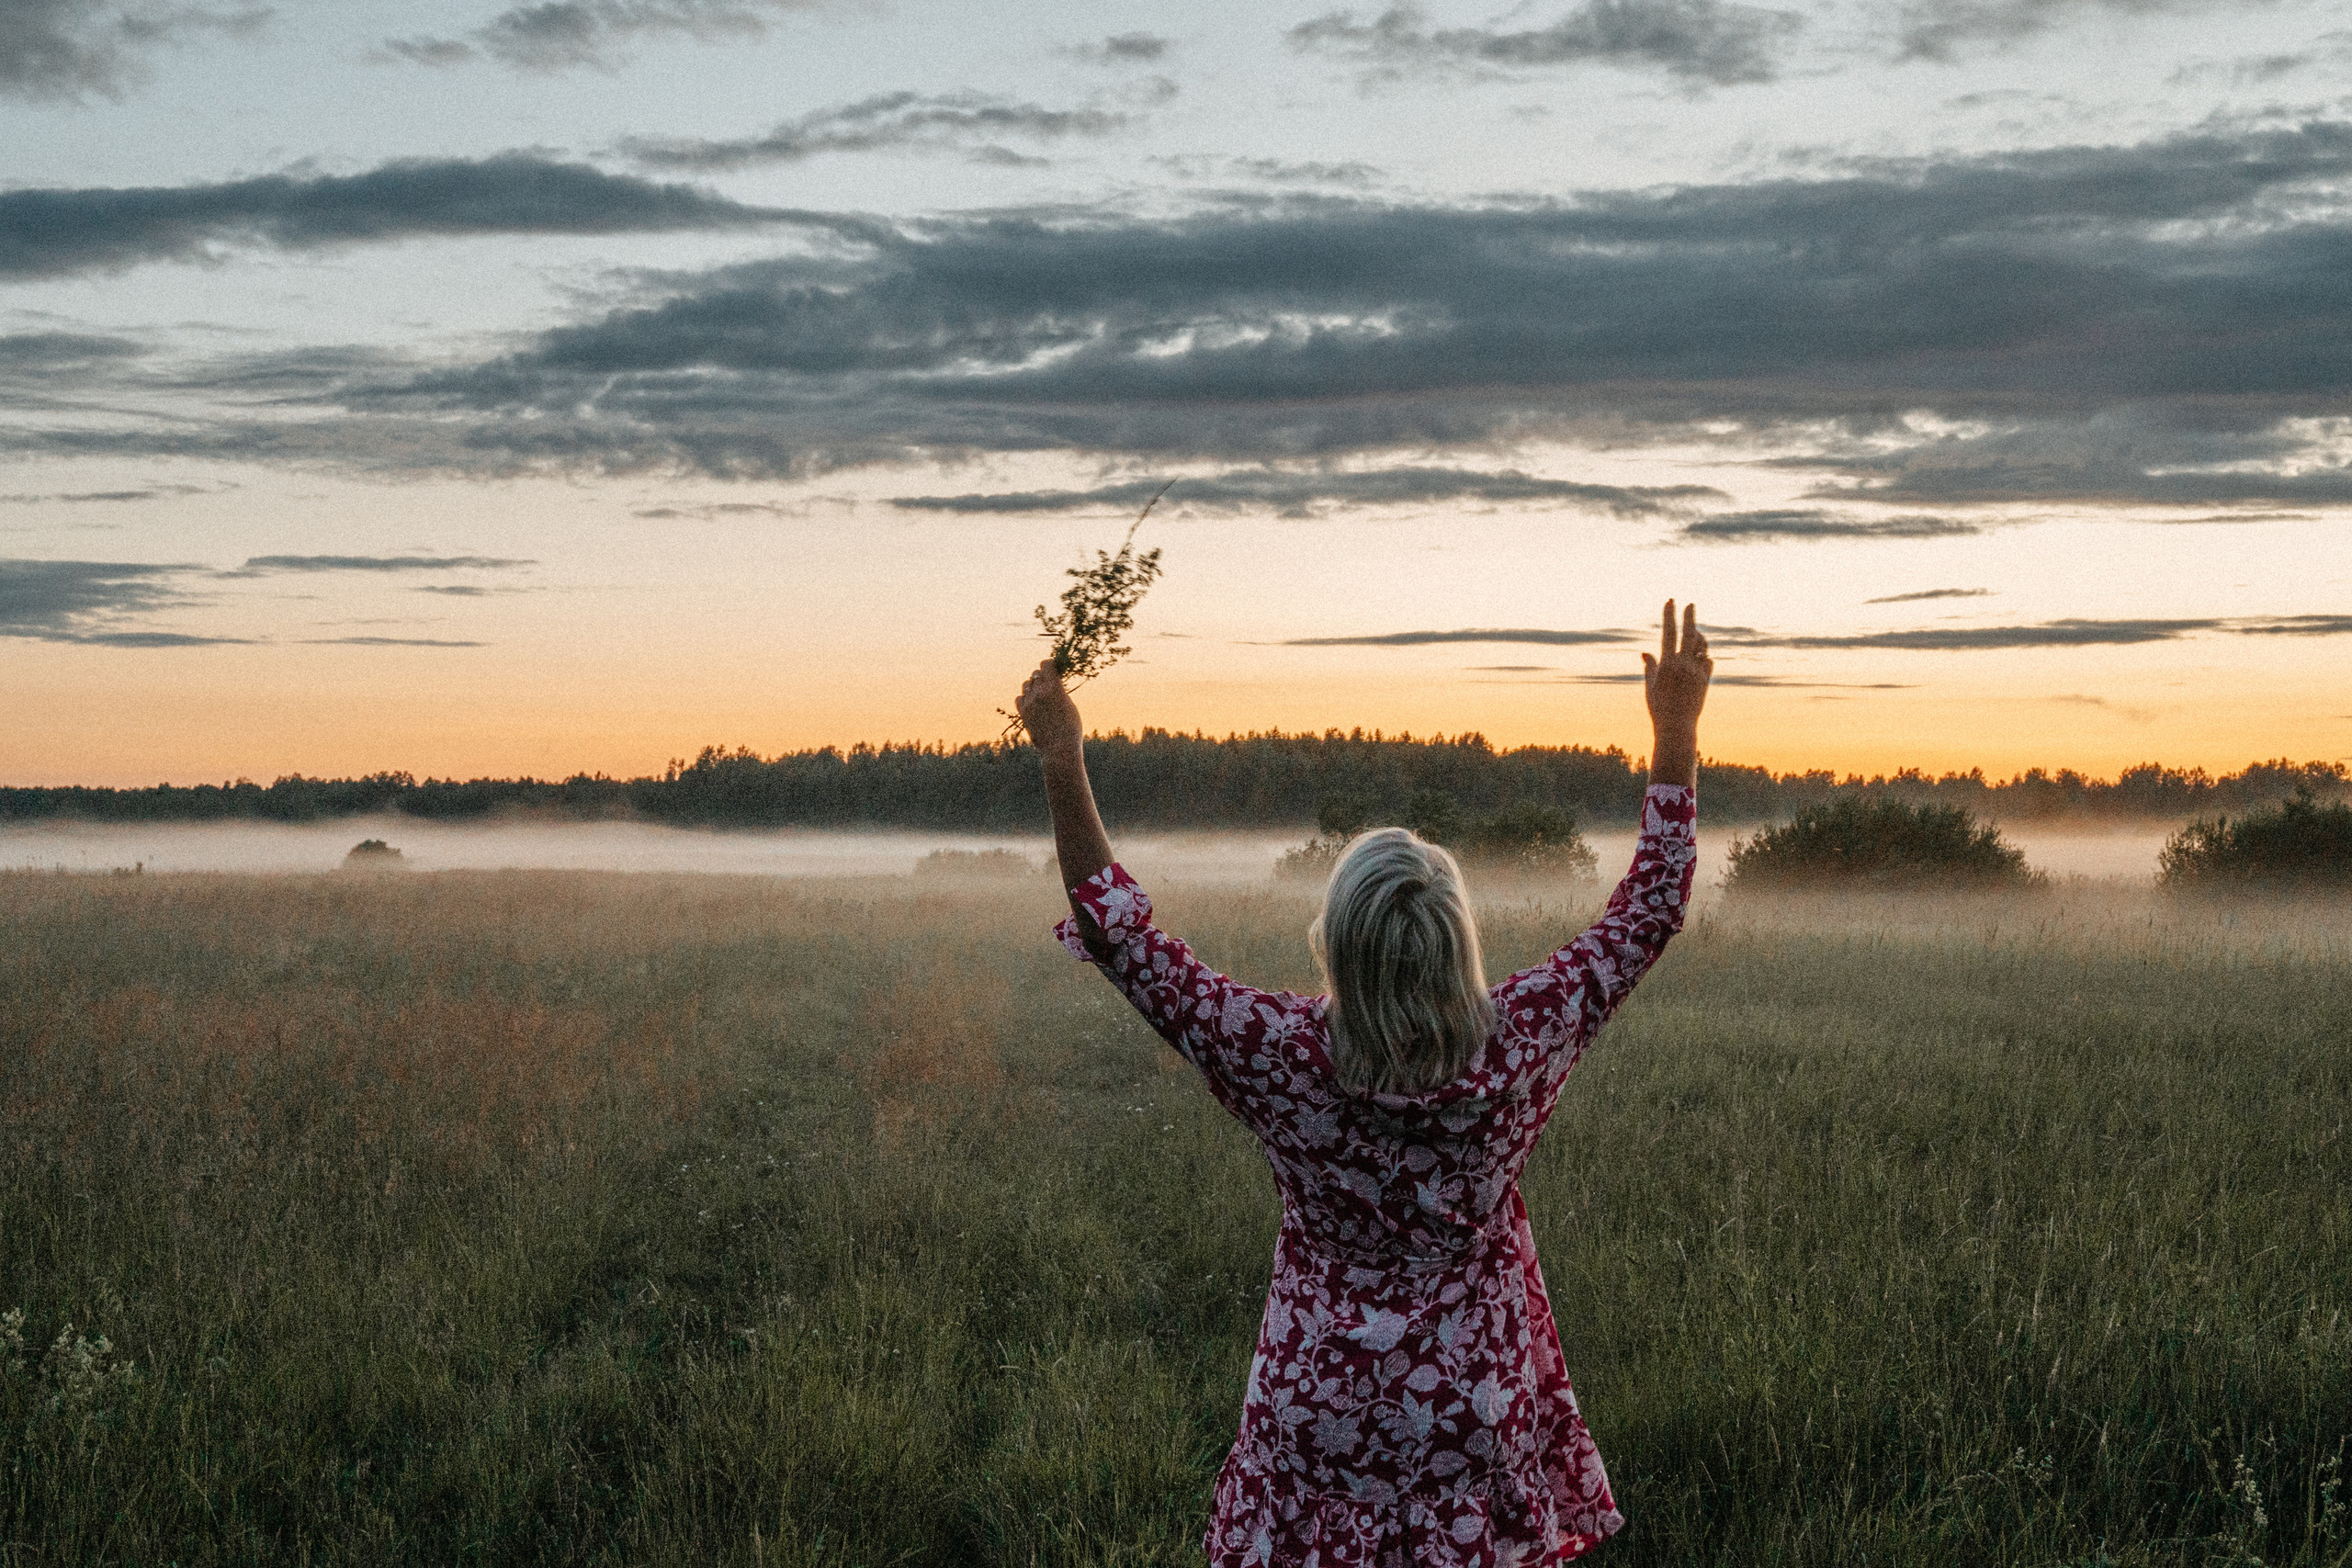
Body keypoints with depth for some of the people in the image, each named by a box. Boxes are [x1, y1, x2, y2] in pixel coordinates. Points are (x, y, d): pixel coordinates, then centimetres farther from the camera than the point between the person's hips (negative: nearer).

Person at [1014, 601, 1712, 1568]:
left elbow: (1118, 937, -14)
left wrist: (1064, 766, -11)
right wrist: (1676, 734, -2)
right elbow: (1649, 911, -6)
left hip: (1318, 1409, -1)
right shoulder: (1516, 1046, -18)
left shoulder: (1285, 1056, -21)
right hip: (1478, 1406, 1)